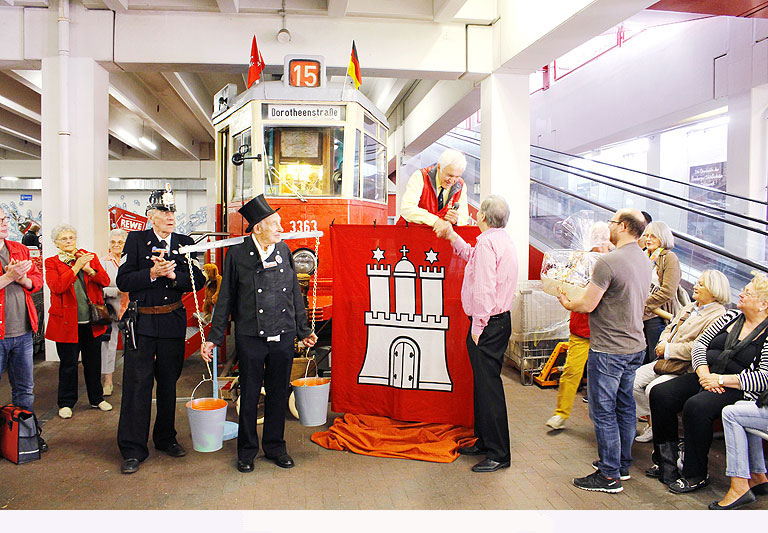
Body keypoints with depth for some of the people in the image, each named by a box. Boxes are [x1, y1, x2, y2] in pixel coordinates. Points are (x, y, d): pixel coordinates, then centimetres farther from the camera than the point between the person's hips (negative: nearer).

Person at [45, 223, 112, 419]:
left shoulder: (90, 257, 9)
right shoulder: (52, 262, 1)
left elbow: (105, 281, -1)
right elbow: (57, 287, -15)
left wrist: (89, 269, -18)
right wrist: (76, 267, -20)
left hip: (91, 321, 3)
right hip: (67, 322, -2)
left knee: (94, 362, 11)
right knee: (68, 364, 4)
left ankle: (97, 399, 25)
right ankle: (66, 403, 20)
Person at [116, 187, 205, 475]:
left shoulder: (185, 243, 8)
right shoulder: (136, 240, 0)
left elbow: (198, 280, 0)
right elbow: (123, 281, -6)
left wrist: (174, 275, -16)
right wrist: (152, 273, -19)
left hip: (173, 320, 3)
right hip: (141, 320, -3)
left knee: (168, 382, 13)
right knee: (137, 383, -1)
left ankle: (166, 438, 28)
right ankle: (133, 449, 8)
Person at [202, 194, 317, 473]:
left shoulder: (283, 250, 5)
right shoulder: (237, 254, -4)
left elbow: (295, 293, 12)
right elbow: (226, 299, 2)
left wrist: (303, 330, 15)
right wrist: (214, 337, 1)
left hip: (283, 336, 3)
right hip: (250, 337, -3)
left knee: (278, 394, 12)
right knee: (249, 396, 8)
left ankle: (275, 446, 29)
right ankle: (247, 451, 26)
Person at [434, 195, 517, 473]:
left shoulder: (487, 243, -18)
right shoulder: (503, 239, 14)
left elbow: (484, 290, -24)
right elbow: (473, 257, 32)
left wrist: (477, 327, -18)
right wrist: (452, 236, 31)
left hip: (488, 324, -10)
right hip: (501, 320, 10)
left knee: (488, 386, -4)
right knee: (484, 383, 17)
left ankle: (498, 454, 4)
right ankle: (485, 441, 29)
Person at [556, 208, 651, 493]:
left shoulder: (608, 261, -21)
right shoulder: (645, 260, 8)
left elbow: (587, 305, -17)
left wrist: (567, 303, 2)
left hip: (609, 349, -9)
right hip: (635, 345, 9)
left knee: (603, 411, 1)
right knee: (625, 407, 18)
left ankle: (610, 476, 9)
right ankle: (622, 464, 31)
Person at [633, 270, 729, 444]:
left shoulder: (718, 317, -13)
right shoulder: (690, 307, 16)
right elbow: (670, 327, 22)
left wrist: (668, 349, -16)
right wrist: (663, 343, 0)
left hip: (685, 369, -9)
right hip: (665, 361, 9)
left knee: (653, 389, -26)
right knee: (633, 381, -5)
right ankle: (652, 421, 10)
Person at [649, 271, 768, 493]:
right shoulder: (731, 316, 12)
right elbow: (700, 343, 12)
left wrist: (721, 379, -18)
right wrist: (703, 373, -5)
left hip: (737, 389, -7)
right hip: (707, 376, 7)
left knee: (696, 406, -33)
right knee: (660, 394, -15)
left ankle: (696, 475, -14)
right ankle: (666, 466, -5)